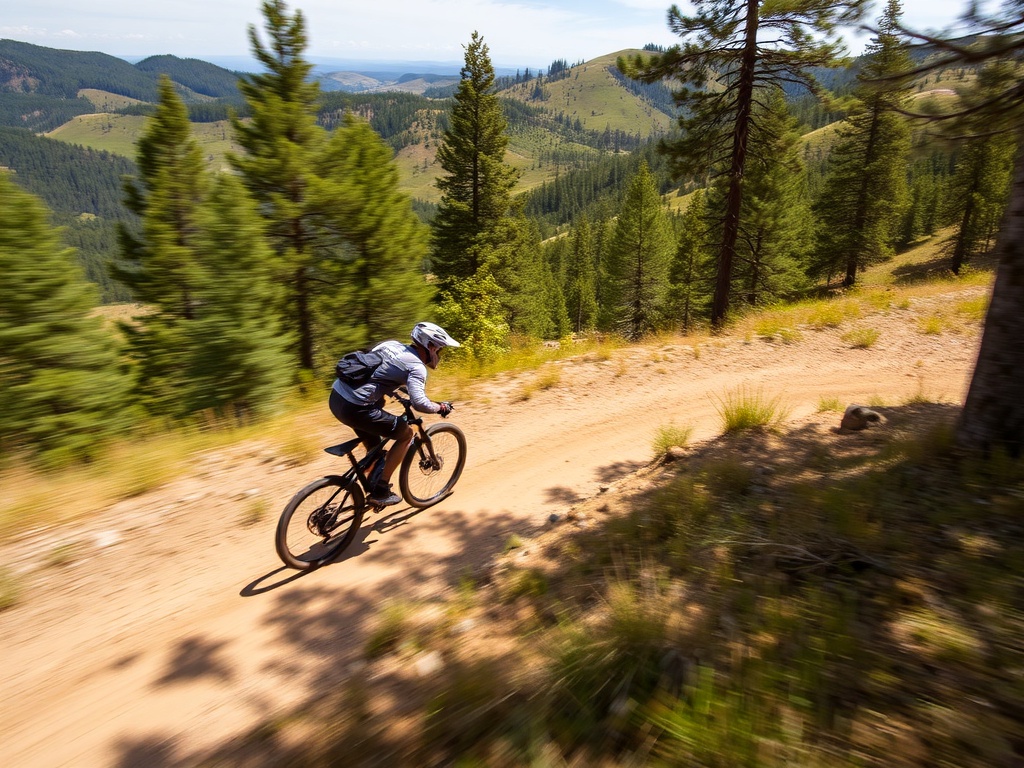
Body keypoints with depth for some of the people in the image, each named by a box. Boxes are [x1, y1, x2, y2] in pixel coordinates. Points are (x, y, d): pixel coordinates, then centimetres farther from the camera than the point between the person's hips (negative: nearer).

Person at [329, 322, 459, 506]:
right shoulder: (416, 367, -8)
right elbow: (419, 403, -21)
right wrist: (440, 408, -2)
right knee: (405, 433, 7)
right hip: (355, 408, -9)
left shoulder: (391, 344, 15)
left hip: (336, 396, 9)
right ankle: (380, 490, 9)